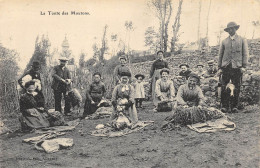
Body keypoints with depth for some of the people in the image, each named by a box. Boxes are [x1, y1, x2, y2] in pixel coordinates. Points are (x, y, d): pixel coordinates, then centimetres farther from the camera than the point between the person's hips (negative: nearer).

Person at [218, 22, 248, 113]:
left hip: (237, 67, 0)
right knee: (224, 88, -5)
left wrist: (244, 66, -4)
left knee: (236, 88, 0)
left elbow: (245, 54, 6)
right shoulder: (224, 41, 13)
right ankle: (225, 106, 0)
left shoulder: (242, 40, 11)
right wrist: (219, 67, 4)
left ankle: (234, 106, 7)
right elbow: (220, 55, 13)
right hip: (226, 67, 1)